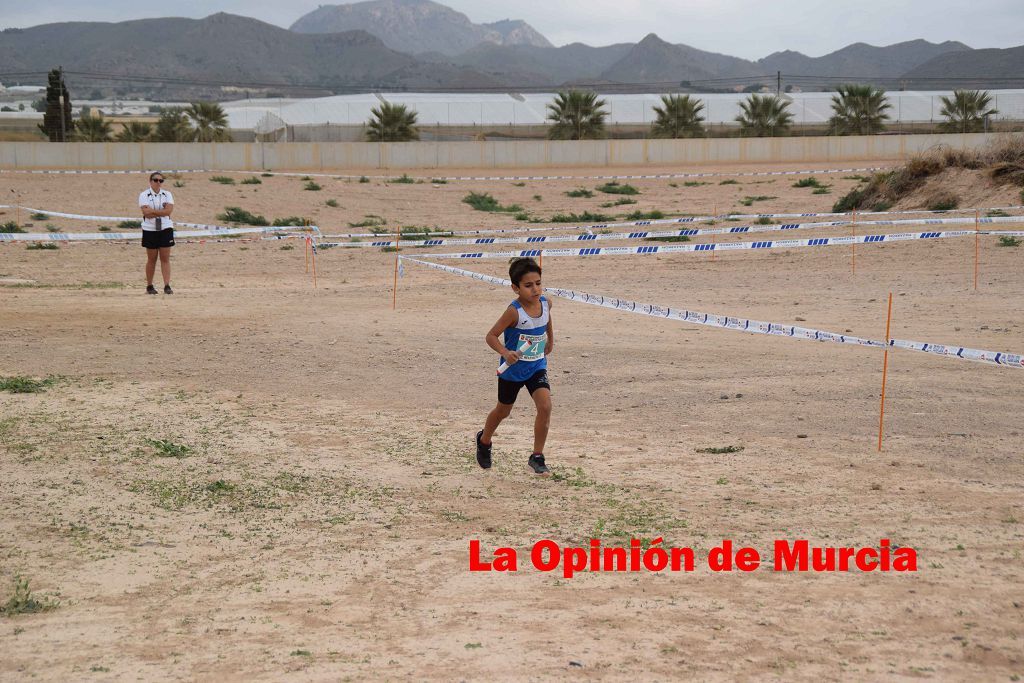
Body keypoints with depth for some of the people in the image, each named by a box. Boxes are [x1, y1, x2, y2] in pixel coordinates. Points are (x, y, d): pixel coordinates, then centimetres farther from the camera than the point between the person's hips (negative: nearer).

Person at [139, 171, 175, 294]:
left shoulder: (167, 194, 6)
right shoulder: (144, 195, -1)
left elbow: (168, 210, -9)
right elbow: (146, 212, -14)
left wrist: (152, 211, -13)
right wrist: (162, 211, -12)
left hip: (165, 229, 2)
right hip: (150, 229, -1)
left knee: (165, 259, -3)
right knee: (151, 259, 5)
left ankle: (167, 286, -6)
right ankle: (149, 286, 15)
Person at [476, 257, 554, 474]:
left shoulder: (545, 303, -9)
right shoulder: (514, 311, -27)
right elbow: (491, 336, -23)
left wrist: (550, 340, 20)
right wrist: (505, 352, -38)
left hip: (537, 367, 4)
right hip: (512, 369, -3)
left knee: (545, 406, -17)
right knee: (503, 411, 17)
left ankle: (537, 456, -5)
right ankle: (484, 440, 48)